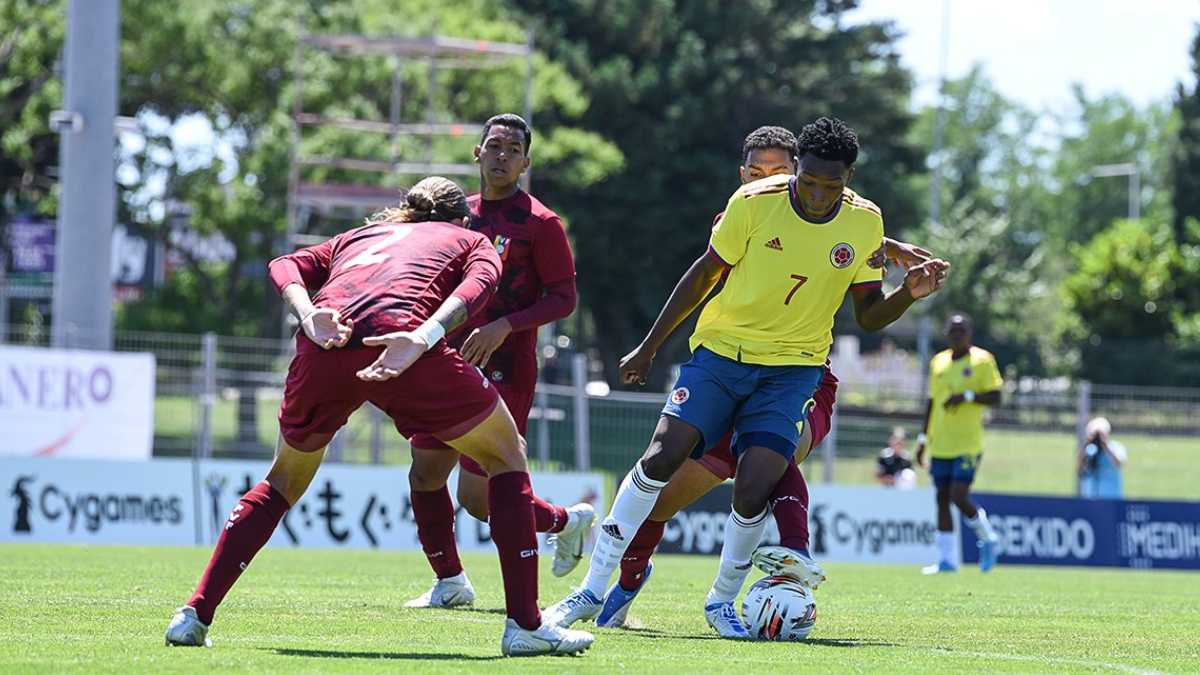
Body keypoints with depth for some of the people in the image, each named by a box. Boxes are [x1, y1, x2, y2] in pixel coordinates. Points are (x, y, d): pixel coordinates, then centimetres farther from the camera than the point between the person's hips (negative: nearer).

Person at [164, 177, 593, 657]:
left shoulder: (356, 236, 39)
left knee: (285, 479, 28)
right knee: (506, 457, 17)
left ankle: (195, 615, 20)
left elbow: (286, 267, 18)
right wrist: (421, 339, -11)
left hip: (322, 350, 4)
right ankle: (525, 625, 8)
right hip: (398, 332, -4)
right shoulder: (472, 240, 31)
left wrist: (309, 317, 1)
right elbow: (476, 284, 4)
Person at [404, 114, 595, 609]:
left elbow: (563, 300, -10)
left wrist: (504, 326, -21)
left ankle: (567, 521, 16)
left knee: (479, 498, -10)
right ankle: (449, 582, 17)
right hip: (456, 364, 7)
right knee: (425, 473, 3)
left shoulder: (540, 224, -7)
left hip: (506, 372, -7)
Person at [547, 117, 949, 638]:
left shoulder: (864, 223, -3)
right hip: (721, 348, -1)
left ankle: (722, 600, 10)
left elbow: (868, 315, 6)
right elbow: (705, 273, 2)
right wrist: (649, 348, 6)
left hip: (793, 368, 1)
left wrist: (909, 293, -15)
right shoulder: (755, 202, -10)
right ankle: (593, 589, -7)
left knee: (752, 492, -16)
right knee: (661, 457, -17)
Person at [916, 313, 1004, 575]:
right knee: (942, 499, 3)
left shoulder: (982, 360, -2)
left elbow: (995, 397, -6)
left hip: (968, 444, -6)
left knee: (959, 496, -15)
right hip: (940, 445, 6)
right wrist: (923, 438, 17)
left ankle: (987, 537, 11)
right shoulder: (938, 362, 14)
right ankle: (946, 559, 7)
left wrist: (967, 396, -20)